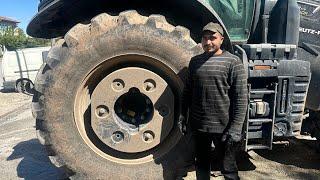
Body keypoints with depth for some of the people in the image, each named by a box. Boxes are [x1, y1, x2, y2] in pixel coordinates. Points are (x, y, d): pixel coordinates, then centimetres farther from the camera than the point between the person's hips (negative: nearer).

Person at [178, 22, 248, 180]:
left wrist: (236, 127, -16)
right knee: (201, 164, 20)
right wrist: (183, 116, 8)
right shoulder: (195, 61, 7)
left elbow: (241, 97, -11)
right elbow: (187, 91, 12)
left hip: (224, 127, -4)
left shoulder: (232, 62, -7)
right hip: (198, 125, 4)